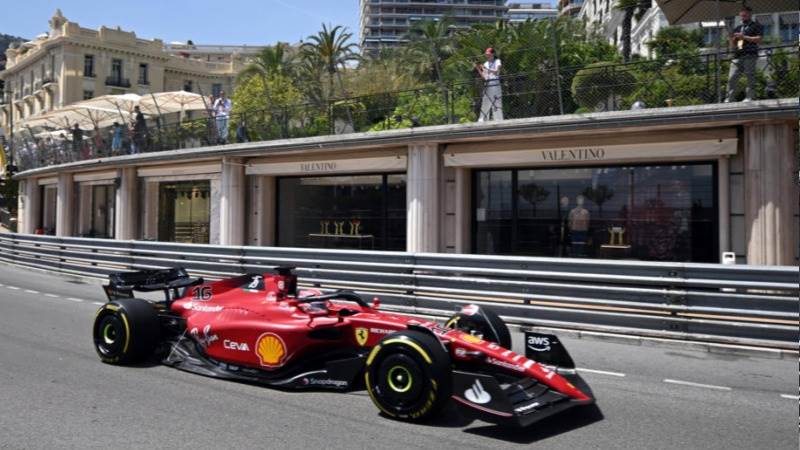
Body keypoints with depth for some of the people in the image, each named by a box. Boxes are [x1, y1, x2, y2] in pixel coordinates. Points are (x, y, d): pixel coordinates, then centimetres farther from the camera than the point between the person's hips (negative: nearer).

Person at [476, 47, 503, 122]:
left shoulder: (497, 61, 5)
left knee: (497, 104, -8)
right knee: (484, 104, 0)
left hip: (495, 86, -4)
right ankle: (481, 121, -1)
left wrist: (486, 68, -24)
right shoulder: (485, 63, 17)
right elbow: (483, 77, 10)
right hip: (487, 86, 4)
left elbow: (496, 72, -13)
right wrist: (478, 69, -3)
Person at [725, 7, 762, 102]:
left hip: (750, 56, -5)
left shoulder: (756, 26, 10)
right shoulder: (737, 29, 26)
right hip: (737, 56, 5)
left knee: (750, 77, -7)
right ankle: (729, 99, -7)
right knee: (732, 78, -5)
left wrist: (744, 37, -9)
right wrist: (731, 40, 3)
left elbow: (758, 39, -4)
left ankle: (749, 97, -9)